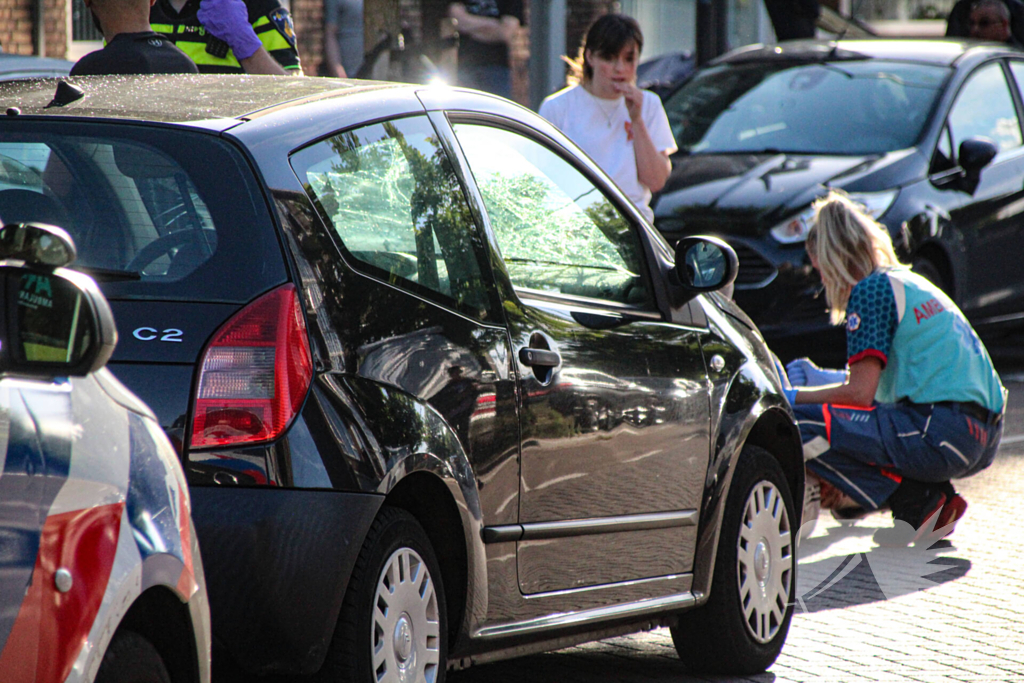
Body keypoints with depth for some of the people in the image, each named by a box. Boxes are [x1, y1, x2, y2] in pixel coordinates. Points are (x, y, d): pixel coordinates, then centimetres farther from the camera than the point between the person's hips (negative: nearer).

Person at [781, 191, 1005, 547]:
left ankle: (918, 504, -6)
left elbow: (859, 392, -12)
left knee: (798, 423, -13)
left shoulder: (871, 290, -5)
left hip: (944, 434, -10)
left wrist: (788, 397, 2)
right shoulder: (909, 282, 24)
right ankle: (937, 499, 9)